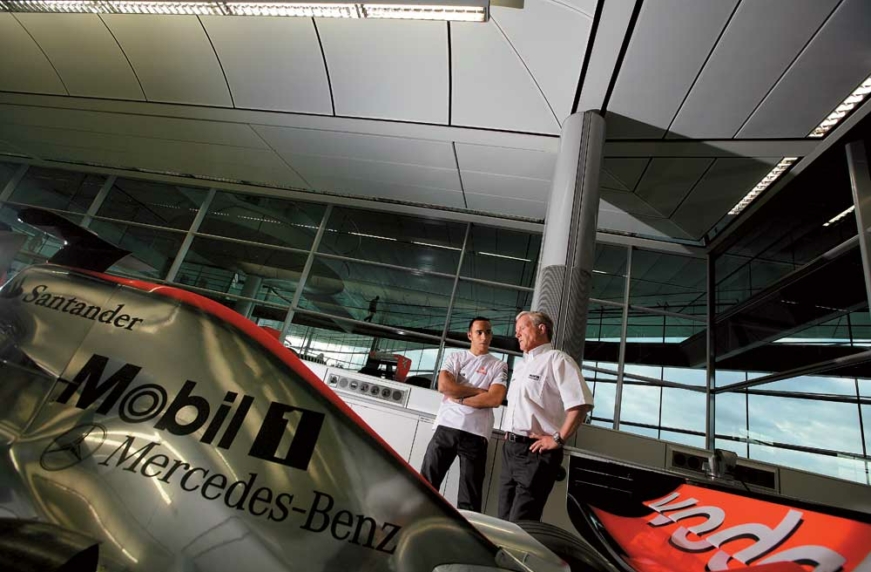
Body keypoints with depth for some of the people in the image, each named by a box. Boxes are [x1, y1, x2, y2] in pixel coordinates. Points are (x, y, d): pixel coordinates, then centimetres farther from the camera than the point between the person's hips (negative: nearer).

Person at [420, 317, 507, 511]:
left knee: (470, 496, 6)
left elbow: (495, 399, -8)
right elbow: (444, 385, -6)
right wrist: (480, 390, -6)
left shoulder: (498, 365, 7)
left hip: (476, 434, -1)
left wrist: (458, 398, -7)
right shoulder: (455, 358, 11)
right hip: (446, 427, 2)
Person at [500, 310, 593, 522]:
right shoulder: (521, 367, 19)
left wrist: (558, 439, -17)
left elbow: (580, 403, -19)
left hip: (535, 451, -8)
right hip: (510, 448, 9)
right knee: (505, 519, 14)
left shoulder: (556, 359, -8)